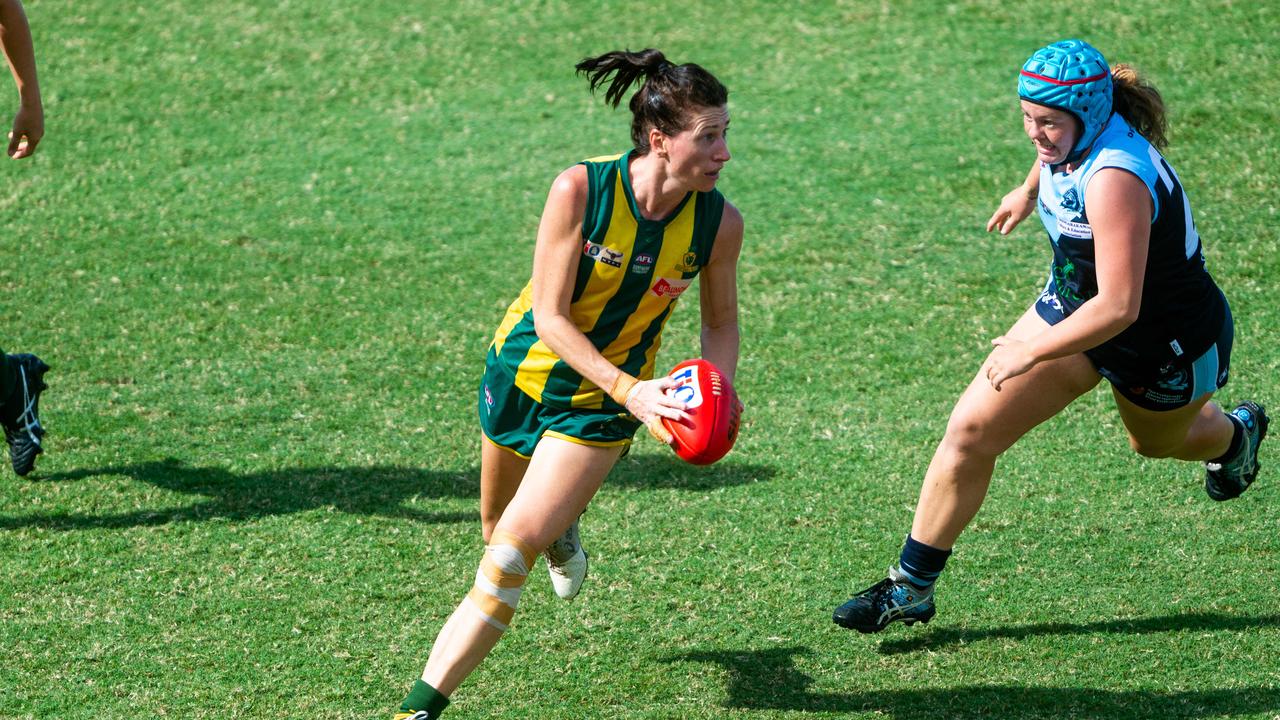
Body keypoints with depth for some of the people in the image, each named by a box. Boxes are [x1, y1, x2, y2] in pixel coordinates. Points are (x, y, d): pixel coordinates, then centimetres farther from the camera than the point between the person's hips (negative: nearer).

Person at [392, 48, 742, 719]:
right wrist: (629, 389, -32)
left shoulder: (719, 223, -18)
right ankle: (559, 523, 58)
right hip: (526, 366, 1)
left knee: (514, 550, -14)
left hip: (601, 405, 0)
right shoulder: (580, 190, -26)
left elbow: (720, 324, -1)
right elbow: (550, 317, -22)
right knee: (498, 531, 21)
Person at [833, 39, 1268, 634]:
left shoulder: (1114, 179, -40)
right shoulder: (1070, 137, -15)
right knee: (971, 430, -8)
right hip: (1071, 307, 7)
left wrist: (1030, 352, -32)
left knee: (1158, 443, 27)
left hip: (1167, 346, -6)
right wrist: (1029, 191, 31)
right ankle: (911, 588, 1)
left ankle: (1235, 433, 64)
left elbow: (1118, 307, -40)